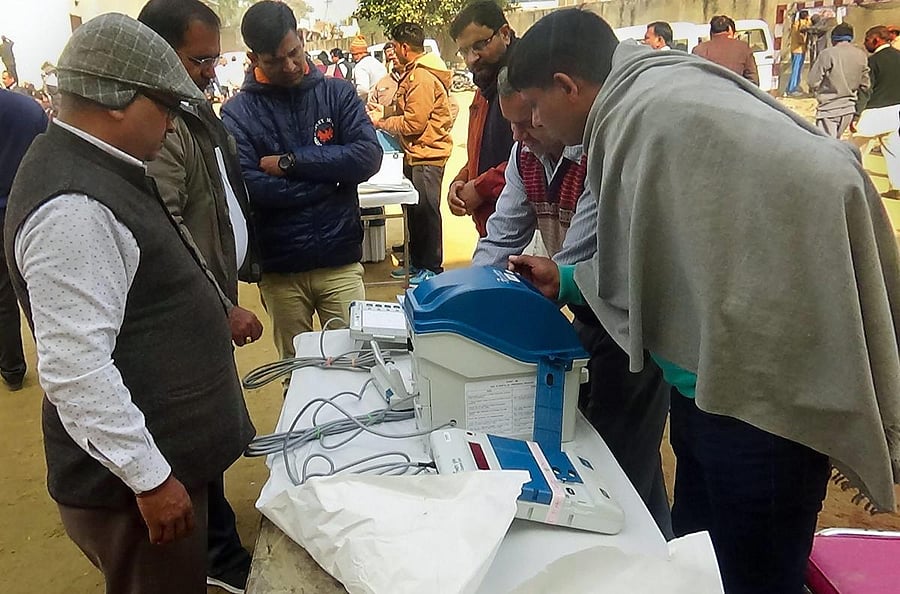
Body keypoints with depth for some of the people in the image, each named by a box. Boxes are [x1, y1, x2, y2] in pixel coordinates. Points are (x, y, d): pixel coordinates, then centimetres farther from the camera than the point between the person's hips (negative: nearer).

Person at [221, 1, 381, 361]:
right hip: (279, 270, 0)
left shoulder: (337, 93, 3)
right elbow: (249, 187, -17)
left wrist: (290, 162, -14)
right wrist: (330, 176, -12)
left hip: (341, 262, 1)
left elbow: (369, 156, -11)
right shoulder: (237, 113, -2)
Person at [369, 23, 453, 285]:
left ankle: (432, 268, 10)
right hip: (414, 153, 10)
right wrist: (384, 113, 8)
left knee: (426, 210, -2)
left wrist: (381, 123, -10)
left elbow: (413, 123, -22)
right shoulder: (413, 72, 14)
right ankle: (416, 262, 28)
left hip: (427, 154, -10)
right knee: (414, 208, 16)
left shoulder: (422, 77, -20)